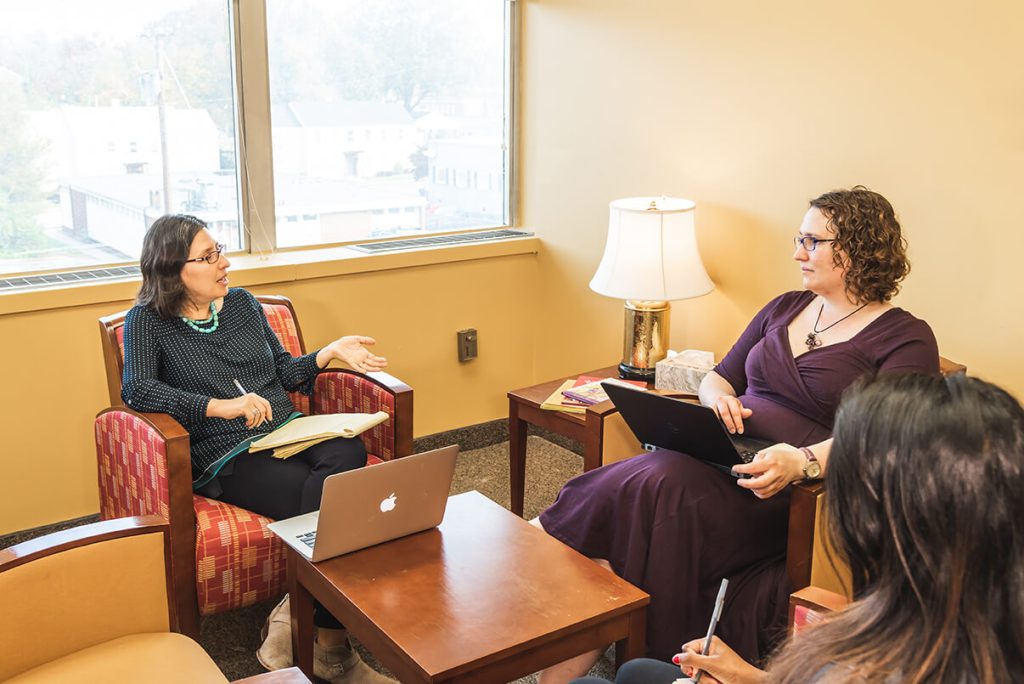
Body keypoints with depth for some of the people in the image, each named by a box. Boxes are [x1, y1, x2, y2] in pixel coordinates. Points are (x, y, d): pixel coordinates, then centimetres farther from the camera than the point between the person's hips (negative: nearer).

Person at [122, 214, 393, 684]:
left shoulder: (242, 303, 19)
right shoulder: (149, 321, 4)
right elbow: (135, 388, -13)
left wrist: (331, 351, 6)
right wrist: (221, 406, -24)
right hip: (226, 459, -5)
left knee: (349, 452, -31)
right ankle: (328, 643, -15)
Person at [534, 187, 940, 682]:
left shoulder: (906, 338, 2)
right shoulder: (785, 308, 22)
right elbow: (717, 379, 24)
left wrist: (801, 461, -29)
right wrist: (718, 398, -1)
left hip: (793, 492, -6)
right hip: (720, 454, 6)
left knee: (659, 489, -32)